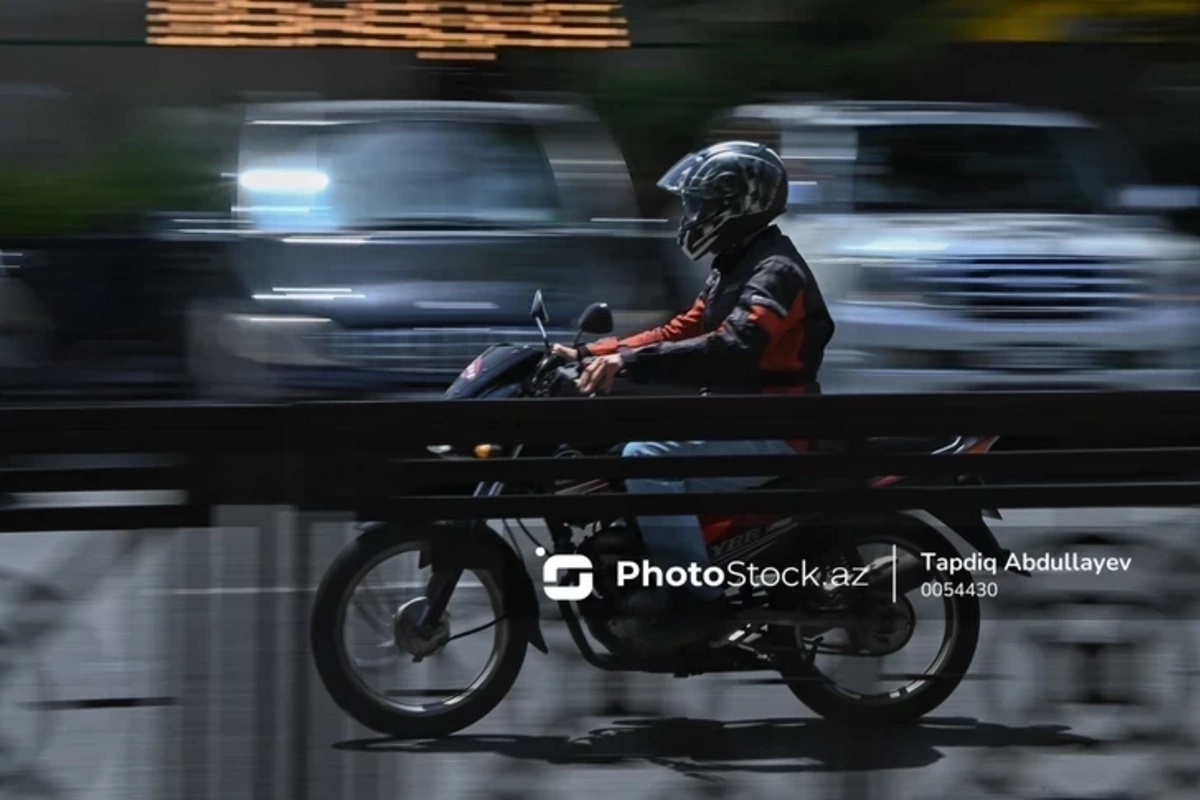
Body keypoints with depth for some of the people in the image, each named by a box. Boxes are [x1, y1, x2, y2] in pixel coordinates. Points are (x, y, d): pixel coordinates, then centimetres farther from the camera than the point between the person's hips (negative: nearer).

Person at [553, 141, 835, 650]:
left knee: (648, 455, -29)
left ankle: (695, 597, -26)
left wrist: (629, 362, -36)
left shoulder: (776, 273, -17)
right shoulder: (734, 268, 17)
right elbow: (679, 333, 19)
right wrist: (593, 354, 9)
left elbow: (732, 351, -32)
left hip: (770, 432, -11)